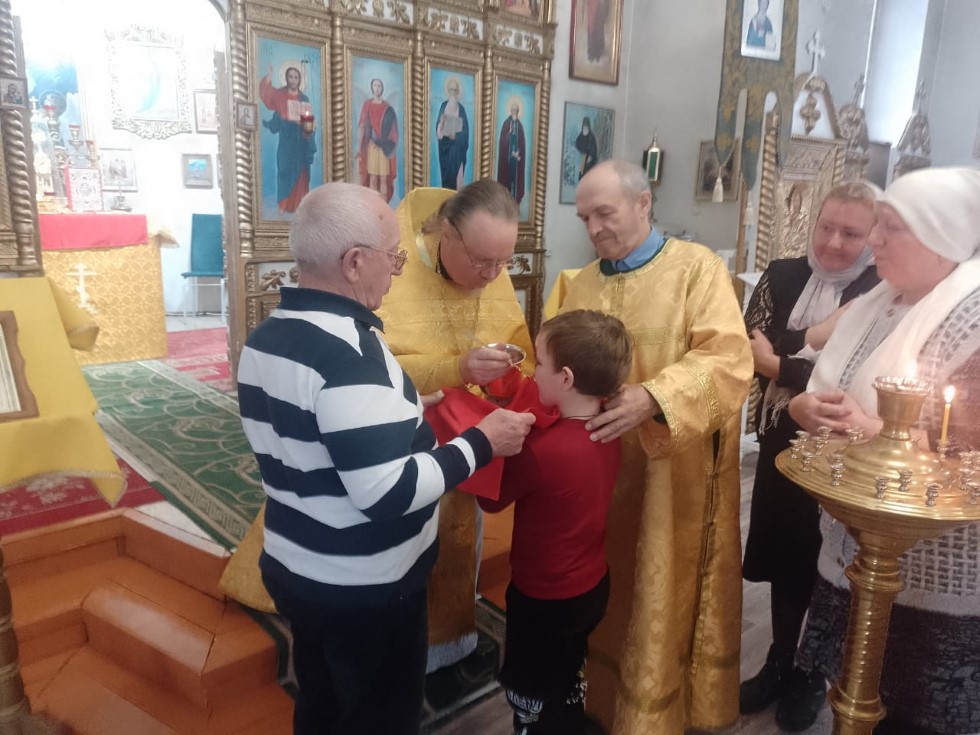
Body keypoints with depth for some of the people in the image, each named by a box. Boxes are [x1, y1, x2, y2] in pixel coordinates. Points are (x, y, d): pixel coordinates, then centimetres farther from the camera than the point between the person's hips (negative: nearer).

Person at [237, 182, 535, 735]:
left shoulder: (266, 337, 2)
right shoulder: (350, 351, -27)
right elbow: (389, 493, -30)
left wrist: (412, 408, 10)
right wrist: (482, 443, -20)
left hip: (294, 568, 8)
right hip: (365, 590, -8)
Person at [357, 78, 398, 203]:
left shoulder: (388, 108, 9)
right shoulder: (367, 105, 6)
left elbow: (393, 129, 8)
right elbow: (362, 127, 3)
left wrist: (390, 145, -4)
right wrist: (359, 146, -4)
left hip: (385, 146, 1)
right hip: (371, 146, -1)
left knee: (384, 178, -2)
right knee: (372, 178, -3)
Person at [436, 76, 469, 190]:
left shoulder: (461, 108, 5)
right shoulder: (443, 106, 7)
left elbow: (465, 130, -1)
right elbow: (438, 126, 1)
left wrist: (456, 136, -18)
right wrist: (441, 132, -21)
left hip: (457, 147, -1)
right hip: (445, 146, 1)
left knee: (456, 173, -4)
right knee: (446, 173, -2)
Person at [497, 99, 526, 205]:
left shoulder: (520, 125, 9)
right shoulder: (506, 123, 1)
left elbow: (522, 143, 7)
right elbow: (502, 141, -3)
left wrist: (519, 154, -7)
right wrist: (511, 152, -15)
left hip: (517, 156, 2)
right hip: (507, 156, -2)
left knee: (516, 177, 3)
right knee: (507, 176, -2)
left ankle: (516, 199, 6)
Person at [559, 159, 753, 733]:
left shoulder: (697, 267, -6)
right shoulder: (581, 286, 10)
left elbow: (728, 359, -18)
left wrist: (654, 397, -31)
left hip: (674, 472, -4)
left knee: (663, 601, 8)